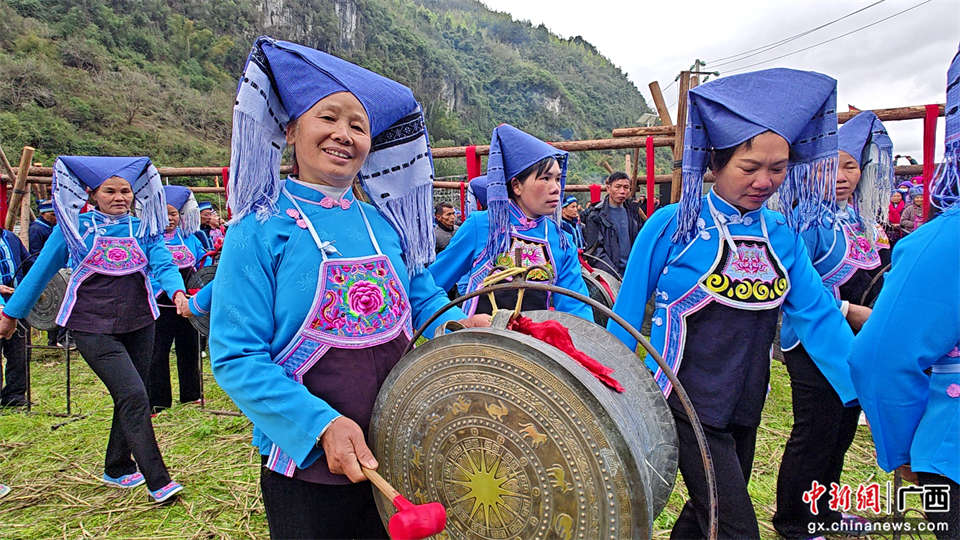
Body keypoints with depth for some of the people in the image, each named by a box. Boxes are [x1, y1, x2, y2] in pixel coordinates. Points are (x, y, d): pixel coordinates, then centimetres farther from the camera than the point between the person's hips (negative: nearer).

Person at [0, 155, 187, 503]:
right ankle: (157, 481, -7)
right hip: (93, 328, -3)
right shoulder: (75, 227, 0)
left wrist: (177, 291, -29)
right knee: (133, 396, -14)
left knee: (131, 398, 12)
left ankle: (117, 469, 33)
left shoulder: (143, 228, 5)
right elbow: (42, 269, 8)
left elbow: (163, 263, -8)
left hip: (138, 324, 4)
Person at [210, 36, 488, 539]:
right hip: (306, 464, -4)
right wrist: (322, 424, -24)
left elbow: (423, 297, 14)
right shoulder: (262, 228, -11)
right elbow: (235, 358, -14)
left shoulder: (385, 225, 3)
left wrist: (459, 327, -7)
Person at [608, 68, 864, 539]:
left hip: (745, 407, 6)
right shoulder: (673, 226, -15)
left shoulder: (782, 234, 0)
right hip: (685, 406, -6)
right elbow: (627, 312, -8)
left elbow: (818, 315, 1)